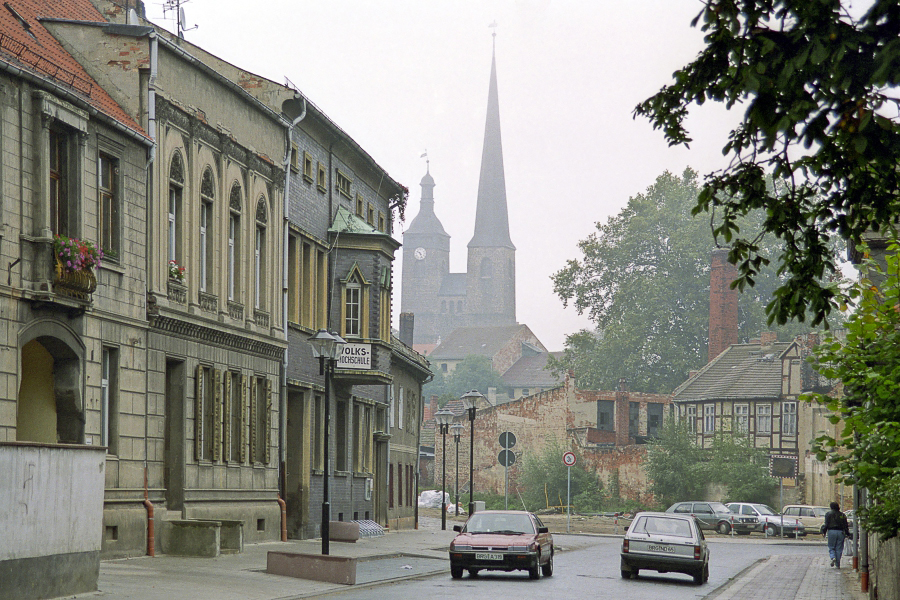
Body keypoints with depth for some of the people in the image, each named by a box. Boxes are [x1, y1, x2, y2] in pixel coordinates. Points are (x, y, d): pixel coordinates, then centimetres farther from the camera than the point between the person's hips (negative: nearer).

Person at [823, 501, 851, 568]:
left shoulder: (828, 514, 1)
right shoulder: (842, 515, 10)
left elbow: (826, 524, -4)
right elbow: (846, 525, 10)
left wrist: (824, 532, 1)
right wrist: (847, 534, 15)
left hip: (831, 532, -2)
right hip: (840, 532, 2)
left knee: (831, 547, 7)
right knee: (839, 548, 6)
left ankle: (833, 557, -21)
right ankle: (838, 564, 6)